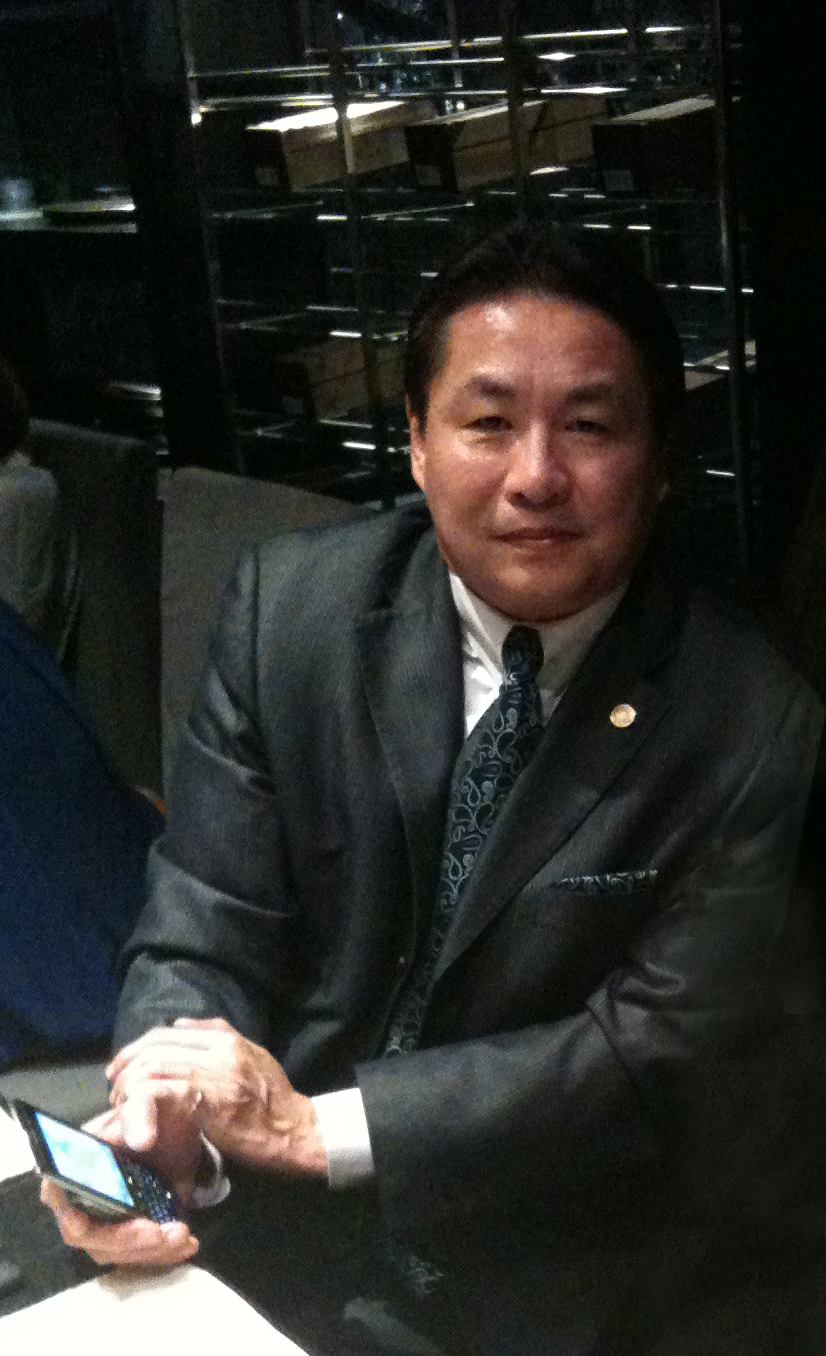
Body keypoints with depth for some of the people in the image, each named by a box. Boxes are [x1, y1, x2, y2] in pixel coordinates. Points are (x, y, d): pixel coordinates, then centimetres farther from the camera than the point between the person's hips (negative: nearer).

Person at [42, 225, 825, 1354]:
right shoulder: (286, 608, -5)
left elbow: (667, 1049, -14)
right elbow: (203, 932, -4)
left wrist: (324, 1124, -21)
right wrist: (162, 1127, -25)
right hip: (264, 1239, 1)